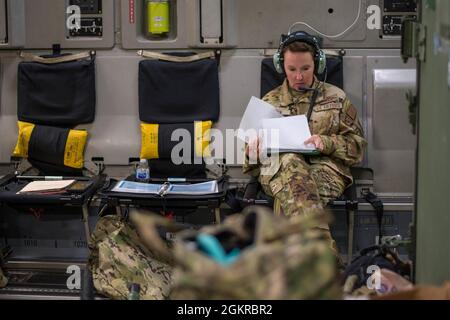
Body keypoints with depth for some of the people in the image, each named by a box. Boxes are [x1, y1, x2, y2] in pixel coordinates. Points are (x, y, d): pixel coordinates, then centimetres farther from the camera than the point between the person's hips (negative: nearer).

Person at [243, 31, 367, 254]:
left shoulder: (336, 98, 20)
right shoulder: (270, 102, 24)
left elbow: (357, 144, 15)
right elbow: (252, 154, 26)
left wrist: (327, 143, -6)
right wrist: (254, 150, 0)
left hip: (325, 167, 0)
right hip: (278, 167, 0)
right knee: (290, 163, -41)